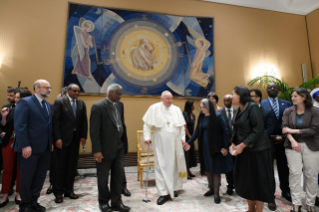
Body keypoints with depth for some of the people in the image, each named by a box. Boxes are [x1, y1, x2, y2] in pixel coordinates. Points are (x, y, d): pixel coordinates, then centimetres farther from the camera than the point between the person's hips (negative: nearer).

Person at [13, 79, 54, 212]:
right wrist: (25, 145, -20)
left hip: (46, 148, 7)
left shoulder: (48, 105, 13)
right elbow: (19, 126, -16)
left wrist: (51, 142, 8)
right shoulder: (25, 102, -9)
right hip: (30, 148, -6)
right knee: (26, 178, 10)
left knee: (39, 177, 15)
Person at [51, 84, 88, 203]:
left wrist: (83, 136, -1)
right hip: (63, 138, -4)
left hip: (76, 138, 4)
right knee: (59, 166, 7)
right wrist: (57, 138, -14)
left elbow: (84, 121, 7)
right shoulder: (59, 102, -5)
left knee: (72, 165, 12)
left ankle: (68, 190, 26)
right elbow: (55, 121, -9)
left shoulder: (81, 103, 7)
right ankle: (58, 193, 20)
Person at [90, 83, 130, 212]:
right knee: (103, 178, 13)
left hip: (119, 148, 6)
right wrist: (97, 150, -17)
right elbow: (94, 131, -15)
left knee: (118, 176, 13)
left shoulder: (120, 105, 6)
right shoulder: (98, 107, -13)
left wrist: (124, 144, 8)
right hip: (105, 148, -5)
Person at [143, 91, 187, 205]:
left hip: (175, 142, 4)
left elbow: (181, 125, 13)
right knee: (162, 166, -1)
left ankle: (173, 188, 31)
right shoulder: (154, 108, -3)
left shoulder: (176, 109, 7)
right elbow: (147, 124, -2)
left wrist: (182, 137, 8)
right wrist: (147, 137, -8)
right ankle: (164, 193, 8)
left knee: (174, 164, 12)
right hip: (161, 142, -3)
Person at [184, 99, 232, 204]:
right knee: (207, 168, 13)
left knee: (216, 169, 4)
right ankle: (211, 188, 31)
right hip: (204, 147, 5)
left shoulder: (217, 116, -11)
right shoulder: (201, 117, 3)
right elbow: (197, 131, 8)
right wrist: (189, 142, 4)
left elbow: (225, 131, -9)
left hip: (215, 147, -5)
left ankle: (216, 193, 16)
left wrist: (225, 147, -12)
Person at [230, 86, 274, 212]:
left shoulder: (253, 107, -14)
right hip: (244, 150, 8)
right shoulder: (240, 110, 9)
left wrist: (242, 145, -20)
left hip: (258, 150, -7)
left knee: (258, 181, 6)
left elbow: (258, 130, -20)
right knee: (246, 181, 14)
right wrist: (233, 144, 0)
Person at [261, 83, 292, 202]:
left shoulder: (287, 104, 7)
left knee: (284, 167, 14)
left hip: (283, 140, 2)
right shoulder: (261, 104, -2)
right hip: (267, 140, -2)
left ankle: (285, 190, 32)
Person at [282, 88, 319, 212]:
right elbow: (285, 127, -4)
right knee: (294, 173, -2)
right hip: (293, 145, 1)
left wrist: (294, 130, -12)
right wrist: (293, 141, -17)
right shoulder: (288, 111, 2)